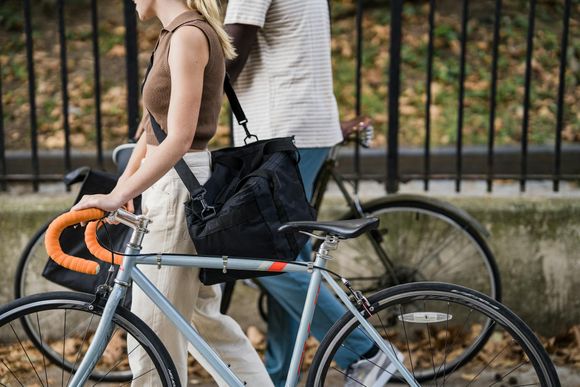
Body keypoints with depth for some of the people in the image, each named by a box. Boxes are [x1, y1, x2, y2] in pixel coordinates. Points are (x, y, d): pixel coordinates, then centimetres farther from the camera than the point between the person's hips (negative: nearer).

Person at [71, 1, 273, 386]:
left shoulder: (188, 35, -17)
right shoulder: (173, 36, 13)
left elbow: (179, 139, -25)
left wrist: (118, 196, -28)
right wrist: (119, 189, 15)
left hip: (181, 189, -10)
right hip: (170, 185, 10)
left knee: (153, 332, 1)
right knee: (205, 317, 19)